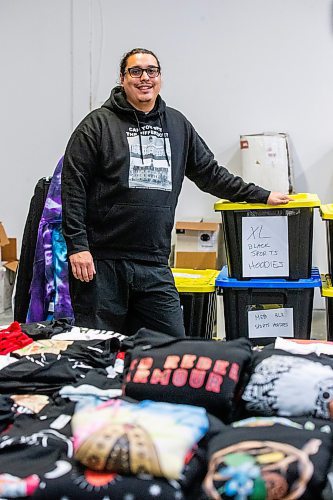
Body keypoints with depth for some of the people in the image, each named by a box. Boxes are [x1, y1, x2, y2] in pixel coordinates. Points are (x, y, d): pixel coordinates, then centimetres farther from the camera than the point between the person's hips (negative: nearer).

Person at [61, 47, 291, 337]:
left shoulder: (177, 125, 16)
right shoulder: (99, 124, 1)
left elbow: (210, 173, 24)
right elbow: (73, 185, -4)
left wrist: (261, 196, 22)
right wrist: (77, 245, -12)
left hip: (155, 267, 4)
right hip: (101, 262, -4)